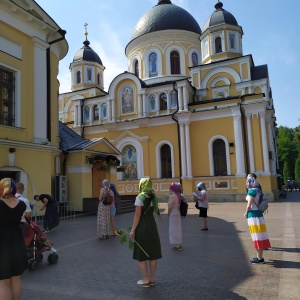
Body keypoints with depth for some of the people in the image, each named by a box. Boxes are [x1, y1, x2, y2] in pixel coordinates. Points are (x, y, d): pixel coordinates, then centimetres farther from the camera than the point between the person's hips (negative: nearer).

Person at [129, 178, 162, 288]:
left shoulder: (140, 197, -14)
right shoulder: (154, 197, 5)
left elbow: (137, 215, -16)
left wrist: (133, 230, -13)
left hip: (142, 227, -7)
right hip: (152, 225, 7)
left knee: (141, 255, 6)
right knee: (153, 254, 13)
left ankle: (145, 280, 12)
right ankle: (152, 278, 23)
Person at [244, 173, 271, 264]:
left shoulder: (252, 191, -16)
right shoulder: (257, 190, 10)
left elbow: (249, 205, -16)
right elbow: (257, 203, 12)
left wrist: (246, 213, 1)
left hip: (253, 215, -9)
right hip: (258, 213, 9)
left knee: (257, 237, -1)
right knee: (259, 237, 15)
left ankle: (260, 258, 8)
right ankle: (259, 256, 25)